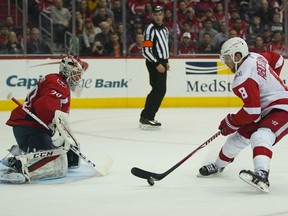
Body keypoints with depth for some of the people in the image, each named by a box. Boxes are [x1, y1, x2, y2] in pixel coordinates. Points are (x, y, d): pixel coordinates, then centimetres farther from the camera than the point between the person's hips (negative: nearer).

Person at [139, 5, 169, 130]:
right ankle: (147, 118, -14)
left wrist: (166, 61, 18)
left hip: (161, 63, 9)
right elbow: (145, 50, -19)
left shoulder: (164, 29, 14)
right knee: (160, 90, -15)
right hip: (154, 63, -9)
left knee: (157, 90, 11)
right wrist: (157, 64, -22)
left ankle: (145, 117, 17)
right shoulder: (150, 29, -14)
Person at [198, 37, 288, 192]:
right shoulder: (255, 57, 2)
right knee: (239, 135, 19)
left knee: (260, 136, -36)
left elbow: (252, 111, -29)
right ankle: (218, 166, 40)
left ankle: (261, 175, -60)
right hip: (265, 109, 11)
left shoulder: (244, 78, -25)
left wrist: (230, 123, -14)